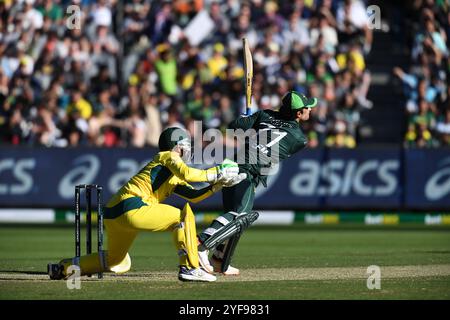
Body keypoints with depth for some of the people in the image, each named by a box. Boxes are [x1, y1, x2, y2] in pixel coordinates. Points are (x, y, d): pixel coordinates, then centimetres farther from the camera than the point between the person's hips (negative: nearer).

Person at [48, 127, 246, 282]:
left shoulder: (173, 177, 29)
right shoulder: (168, 157, 3)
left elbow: (193, 195, 24)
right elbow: (187, 174, -16)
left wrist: (218, 184, 15)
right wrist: (217, 173, -7)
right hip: (131, 209, -10)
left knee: (118, 264, 27)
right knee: (184, 216, -6)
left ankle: (64, 267, 24)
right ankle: (189, 268, -13)